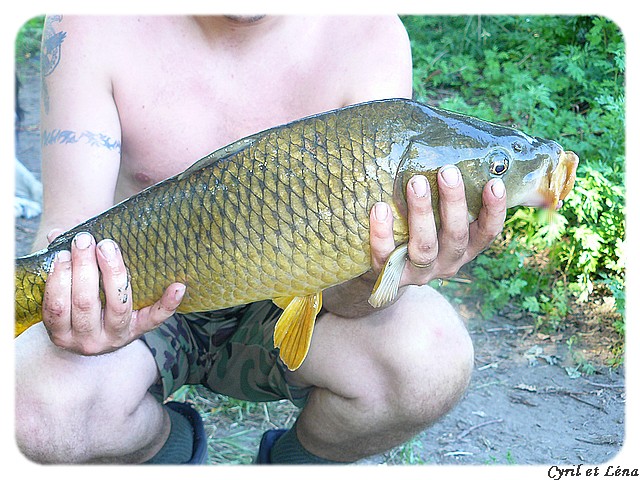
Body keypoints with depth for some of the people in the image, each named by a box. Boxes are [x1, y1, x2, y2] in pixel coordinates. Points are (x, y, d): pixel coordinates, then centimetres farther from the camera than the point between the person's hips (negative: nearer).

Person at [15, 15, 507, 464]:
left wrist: (371, 281, -45)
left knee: (433, 358, -28)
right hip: (148, 308, 1)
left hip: (282, 299, 0)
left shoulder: (371, 35, -17)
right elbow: (73, 226, -21)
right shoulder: (92, 25, -16)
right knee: (42, 405, -30)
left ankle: (298, 460, 7)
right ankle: (170, 450, 9)